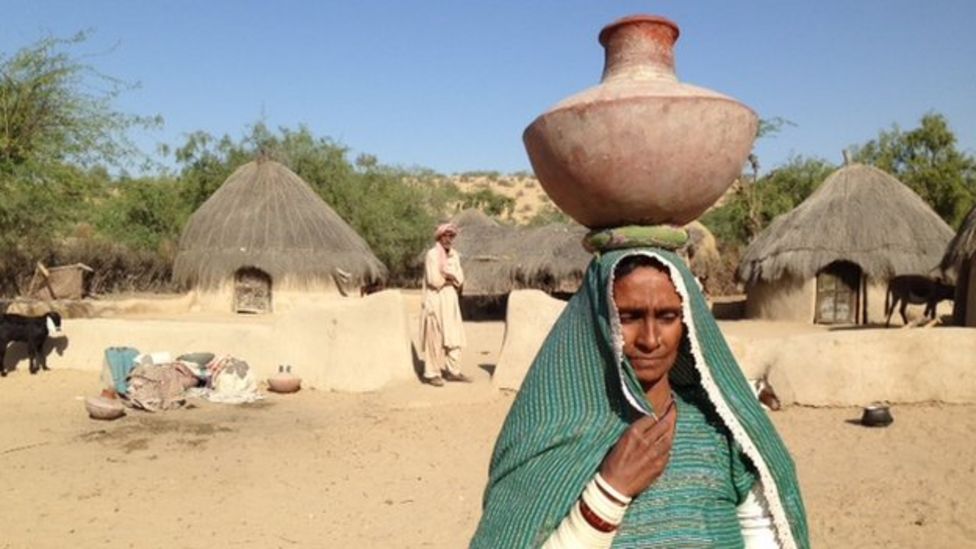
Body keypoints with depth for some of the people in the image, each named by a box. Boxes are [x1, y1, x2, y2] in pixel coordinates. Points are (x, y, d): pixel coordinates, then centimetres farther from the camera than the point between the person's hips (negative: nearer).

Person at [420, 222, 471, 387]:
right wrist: (451, 278, -5)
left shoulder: (454, 255, 11)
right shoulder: (432, 254, -10)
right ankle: (432, 373, 2)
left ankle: (453, 371, 14)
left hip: (451, 301, 7)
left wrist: (447, 275, -12)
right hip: (435, 301, -7)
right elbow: (434, 280, -19)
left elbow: (460, 280, 6)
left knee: (454, 336, 7)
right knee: (435, 337, -5)